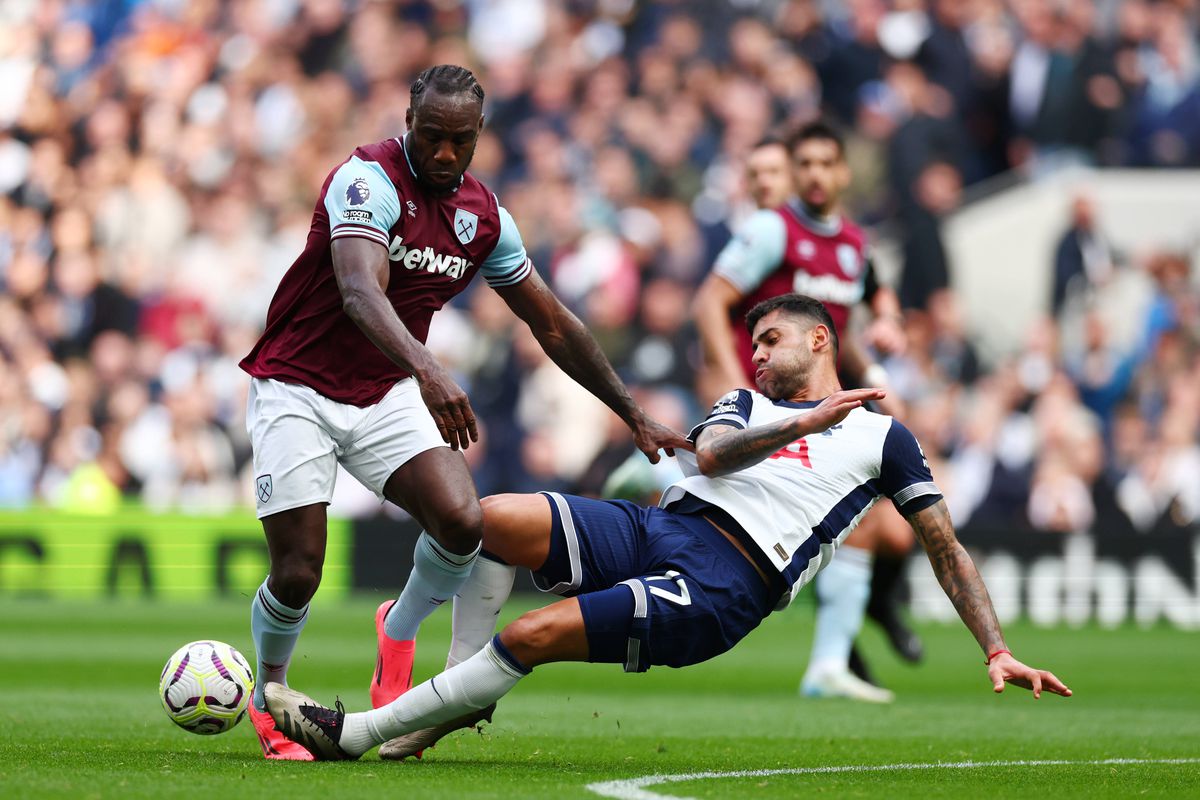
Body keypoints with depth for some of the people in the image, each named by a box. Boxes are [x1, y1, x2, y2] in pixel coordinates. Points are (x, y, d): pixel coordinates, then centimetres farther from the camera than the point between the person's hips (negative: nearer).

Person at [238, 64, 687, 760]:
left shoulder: (484, 216, 0)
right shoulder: (369, 181, -20)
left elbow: (555, 326, 11)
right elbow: (360, 291, -38)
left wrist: (635, 415, 12)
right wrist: (428, 370, -54)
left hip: (387, 395, 5)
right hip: (297, 389, -5)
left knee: (464, 522, -19)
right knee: (298, 573, -11)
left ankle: (400, 631, 13)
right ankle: (269, 700, 21)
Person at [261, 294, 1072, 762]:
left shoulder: (882, 434, 15)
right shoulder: (748, 405, 28)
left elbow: (946, 546, 13)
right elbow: (709, 456, 4)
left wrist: (998, 651, 2)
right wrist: (804, 425, -10)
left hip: (720, 587, -6)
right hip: (652, 529, 6)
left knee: (528, 638, -22)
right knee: (486, 517, -16)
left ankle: (356, 734, -14)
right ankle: (465, 698, -2)